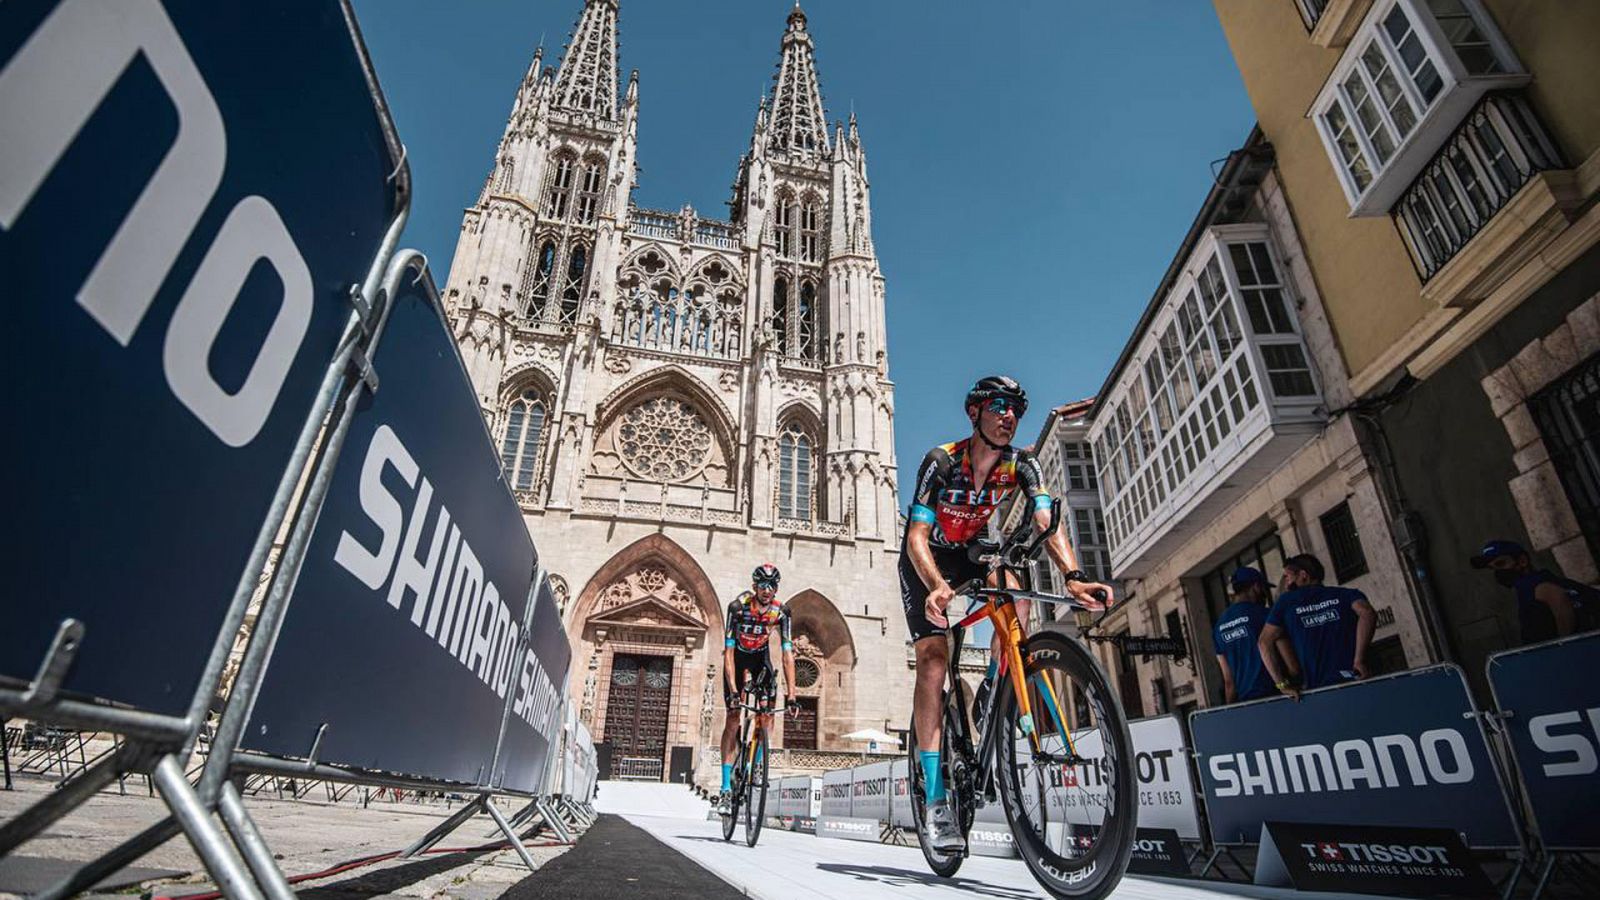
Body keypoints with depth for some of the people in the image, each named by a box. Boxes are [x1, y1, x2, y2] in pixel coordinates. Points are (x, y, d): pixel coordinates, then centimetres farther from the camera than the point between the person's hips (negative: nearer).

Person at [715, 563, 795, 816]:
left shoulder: (781, 612, -24)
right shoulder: (738, 607, -30)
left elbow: (787, 655, -24)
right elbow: (728, 651, -30)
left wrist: (791, 694, -31)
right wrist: (732, 689, -36)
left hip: (760, 656, 2)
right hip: (737, 656, -2)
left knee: (767, 712, -14)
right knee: (733, 719, -9)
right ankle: (726, 788, -5)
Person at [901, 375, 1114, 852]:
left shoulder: (1022, 465, -16)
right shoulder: (942, 461, -27)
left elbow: (1046, 522, -29)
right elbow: (917, 535, -33)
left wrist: (1073, 575, -47)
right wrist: (937, 587, -52)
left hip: (972, 553, 4)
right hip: (925, 560, -3)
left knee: (1014, 588, -29)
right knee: (934, 655, -18)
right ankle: (935, 800, -16)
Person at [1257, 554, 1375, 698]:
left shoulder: (1286, 601, 11)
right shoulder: (1346, 594, 12)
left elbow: (1264, 642, 2)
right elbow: (1367, 613, -11)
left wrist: (1282, 684, 0)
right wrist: (1359, 660, -9)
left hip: (1318, 688, -1)